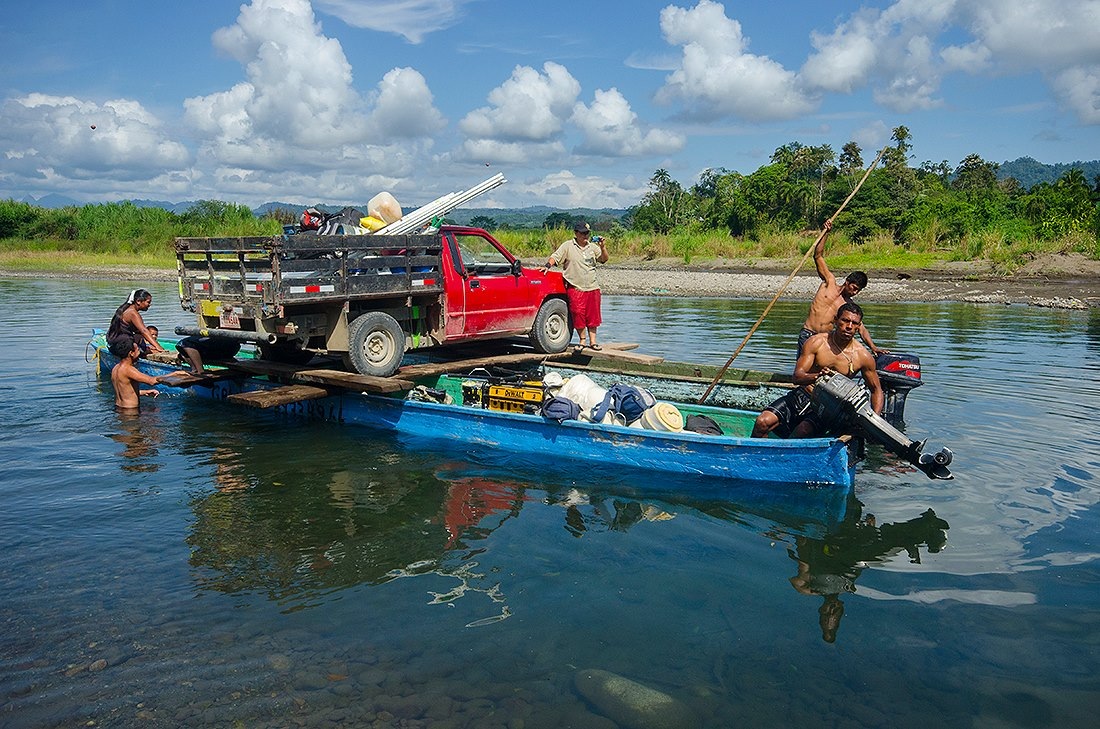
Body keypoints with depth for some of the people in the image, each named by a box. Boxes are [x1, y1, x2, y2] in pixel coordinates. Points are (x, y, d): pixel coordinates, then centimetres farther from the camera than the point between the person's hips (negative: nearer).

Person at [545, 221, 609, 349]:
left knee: (593, 315, 6)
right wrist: (548, 265, -20)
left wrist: (603, 247, -4)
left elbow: (604, 259, 11)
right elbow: (555, 257, -2)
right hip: (575, 288, -3)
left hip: (592, 287, 3)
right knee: (578, 315, -4)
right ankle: (583, 340, 10)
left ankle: (592, 341, 15)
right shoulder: (568, 246, 2)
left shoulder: (592, 247, 11)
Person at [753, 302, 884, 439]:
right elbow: (797, 376, -12)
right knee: (763, 422, -19)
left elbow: (876, 390, 9)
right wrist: (816, 376, -35)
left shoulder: (863, 356, -3)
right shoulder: (817, 342, -5)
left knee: (802, 432, -32)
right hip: (802, 396, 1)